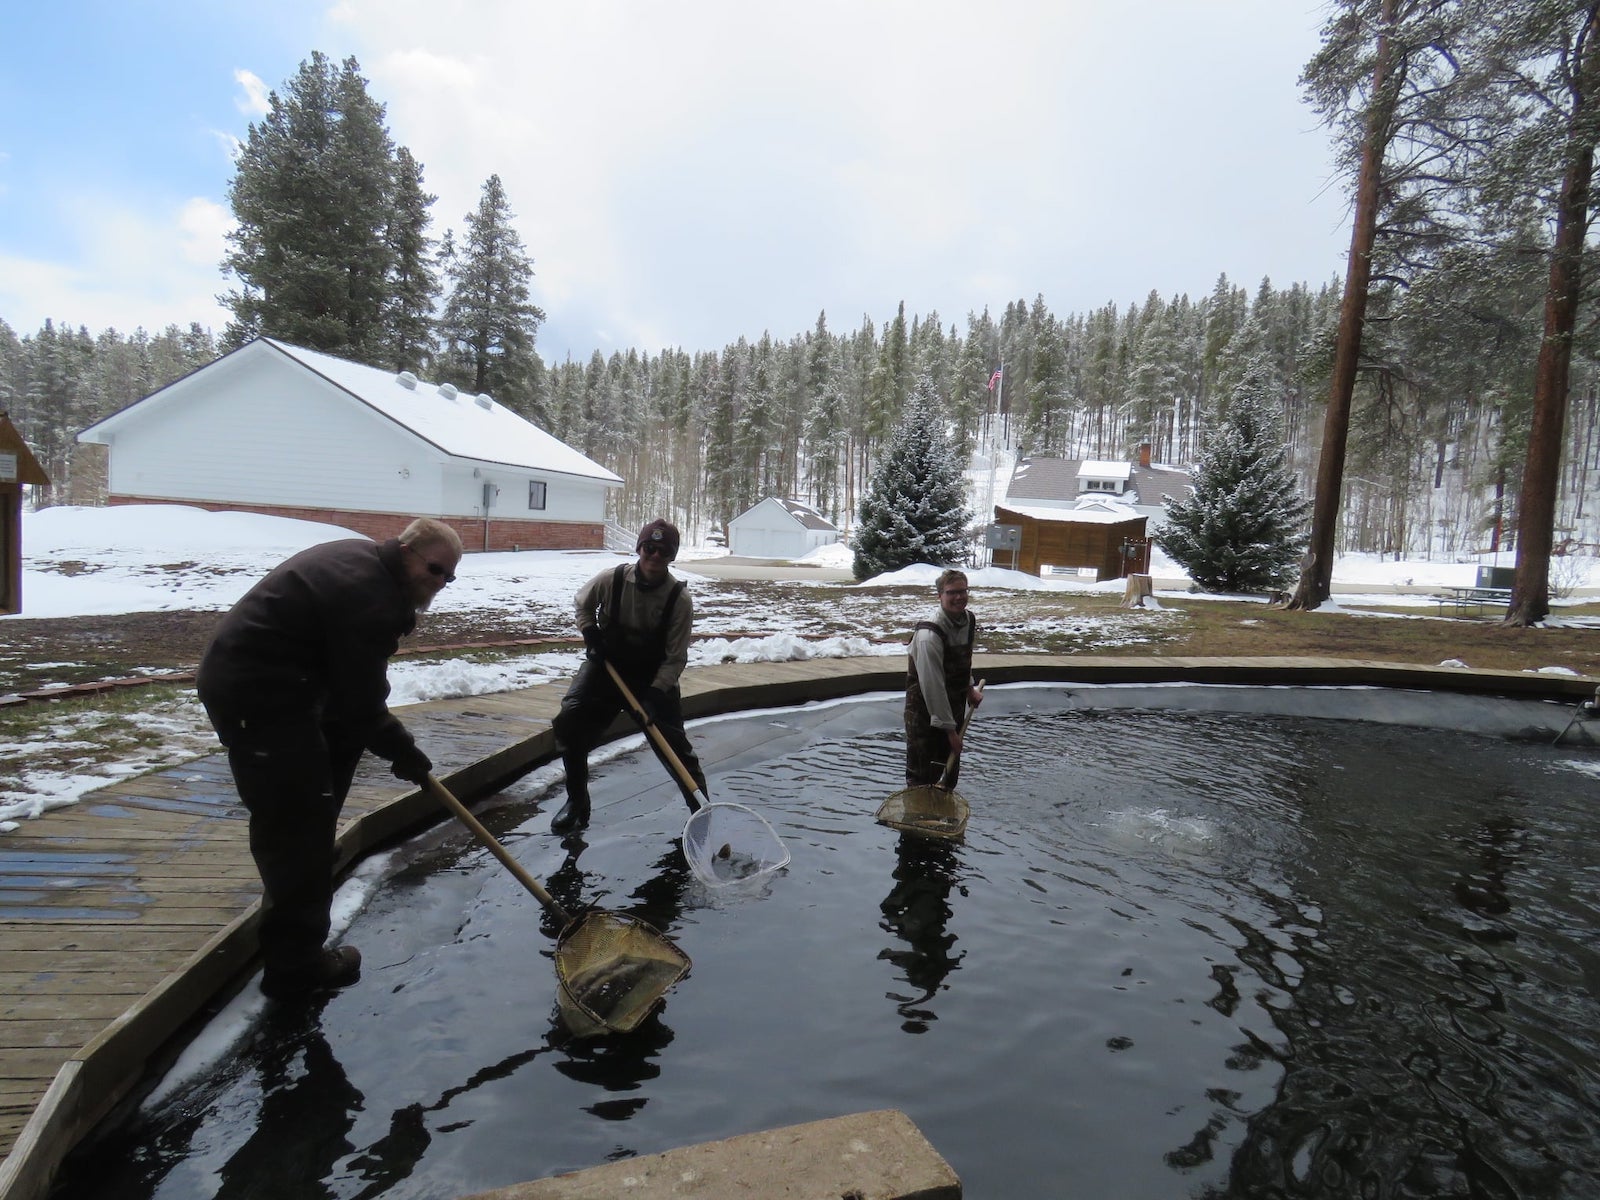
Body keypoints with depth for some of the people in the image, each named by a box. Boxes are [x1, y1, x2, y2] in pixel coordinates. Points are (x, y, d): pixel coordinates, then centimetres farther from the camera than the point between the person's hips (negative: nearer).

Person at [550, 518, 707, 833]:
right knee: (569, 724, -13)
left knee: (675, 744, -7)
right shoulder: (612, 579, -17)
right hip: (605, 666, 2)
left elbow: (675, 659, -17)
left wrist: (656, 693, -29)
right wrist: (590, 633, -8)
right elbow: (582, 603, 8)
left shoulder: (678, 599, -21)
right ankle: (577, 802, 8)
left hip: (654, 677, -2)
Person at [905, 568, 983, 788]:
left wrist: (969, 689, 13)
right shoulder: (929, 636, -28)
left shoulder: (969, 621, -3)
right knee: (922, 776, 1)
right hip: (925, 712, -8)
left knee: (951, 768, 20)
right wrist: (949, 729, -22)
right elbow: (932, 687, -26)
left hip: (954, 704, 8)